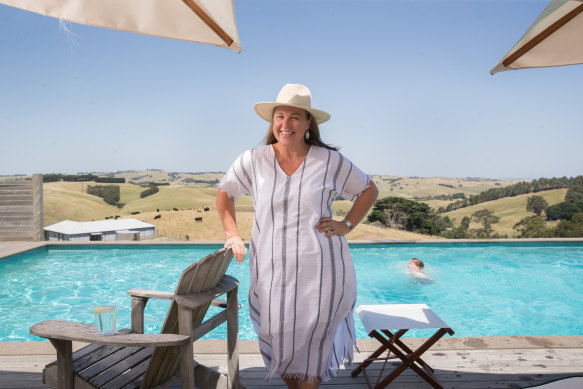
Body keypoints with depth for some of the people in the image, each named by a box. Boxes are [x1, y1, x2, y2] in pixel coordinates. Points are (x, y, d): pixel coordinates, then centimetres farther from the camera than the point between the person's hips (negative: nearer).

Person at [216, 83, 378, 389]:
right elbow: (224, 193, 15)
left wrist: (346, 225, 1)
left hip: (320, 270, -1)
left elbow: (369, 190, 12)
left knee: (310, 346, 8)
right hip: (272, 270, 2)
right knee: (280, 347, 10)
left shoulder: (329, 160, -1)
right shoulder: (253, 161, 0)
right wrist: (232, 234, 5)